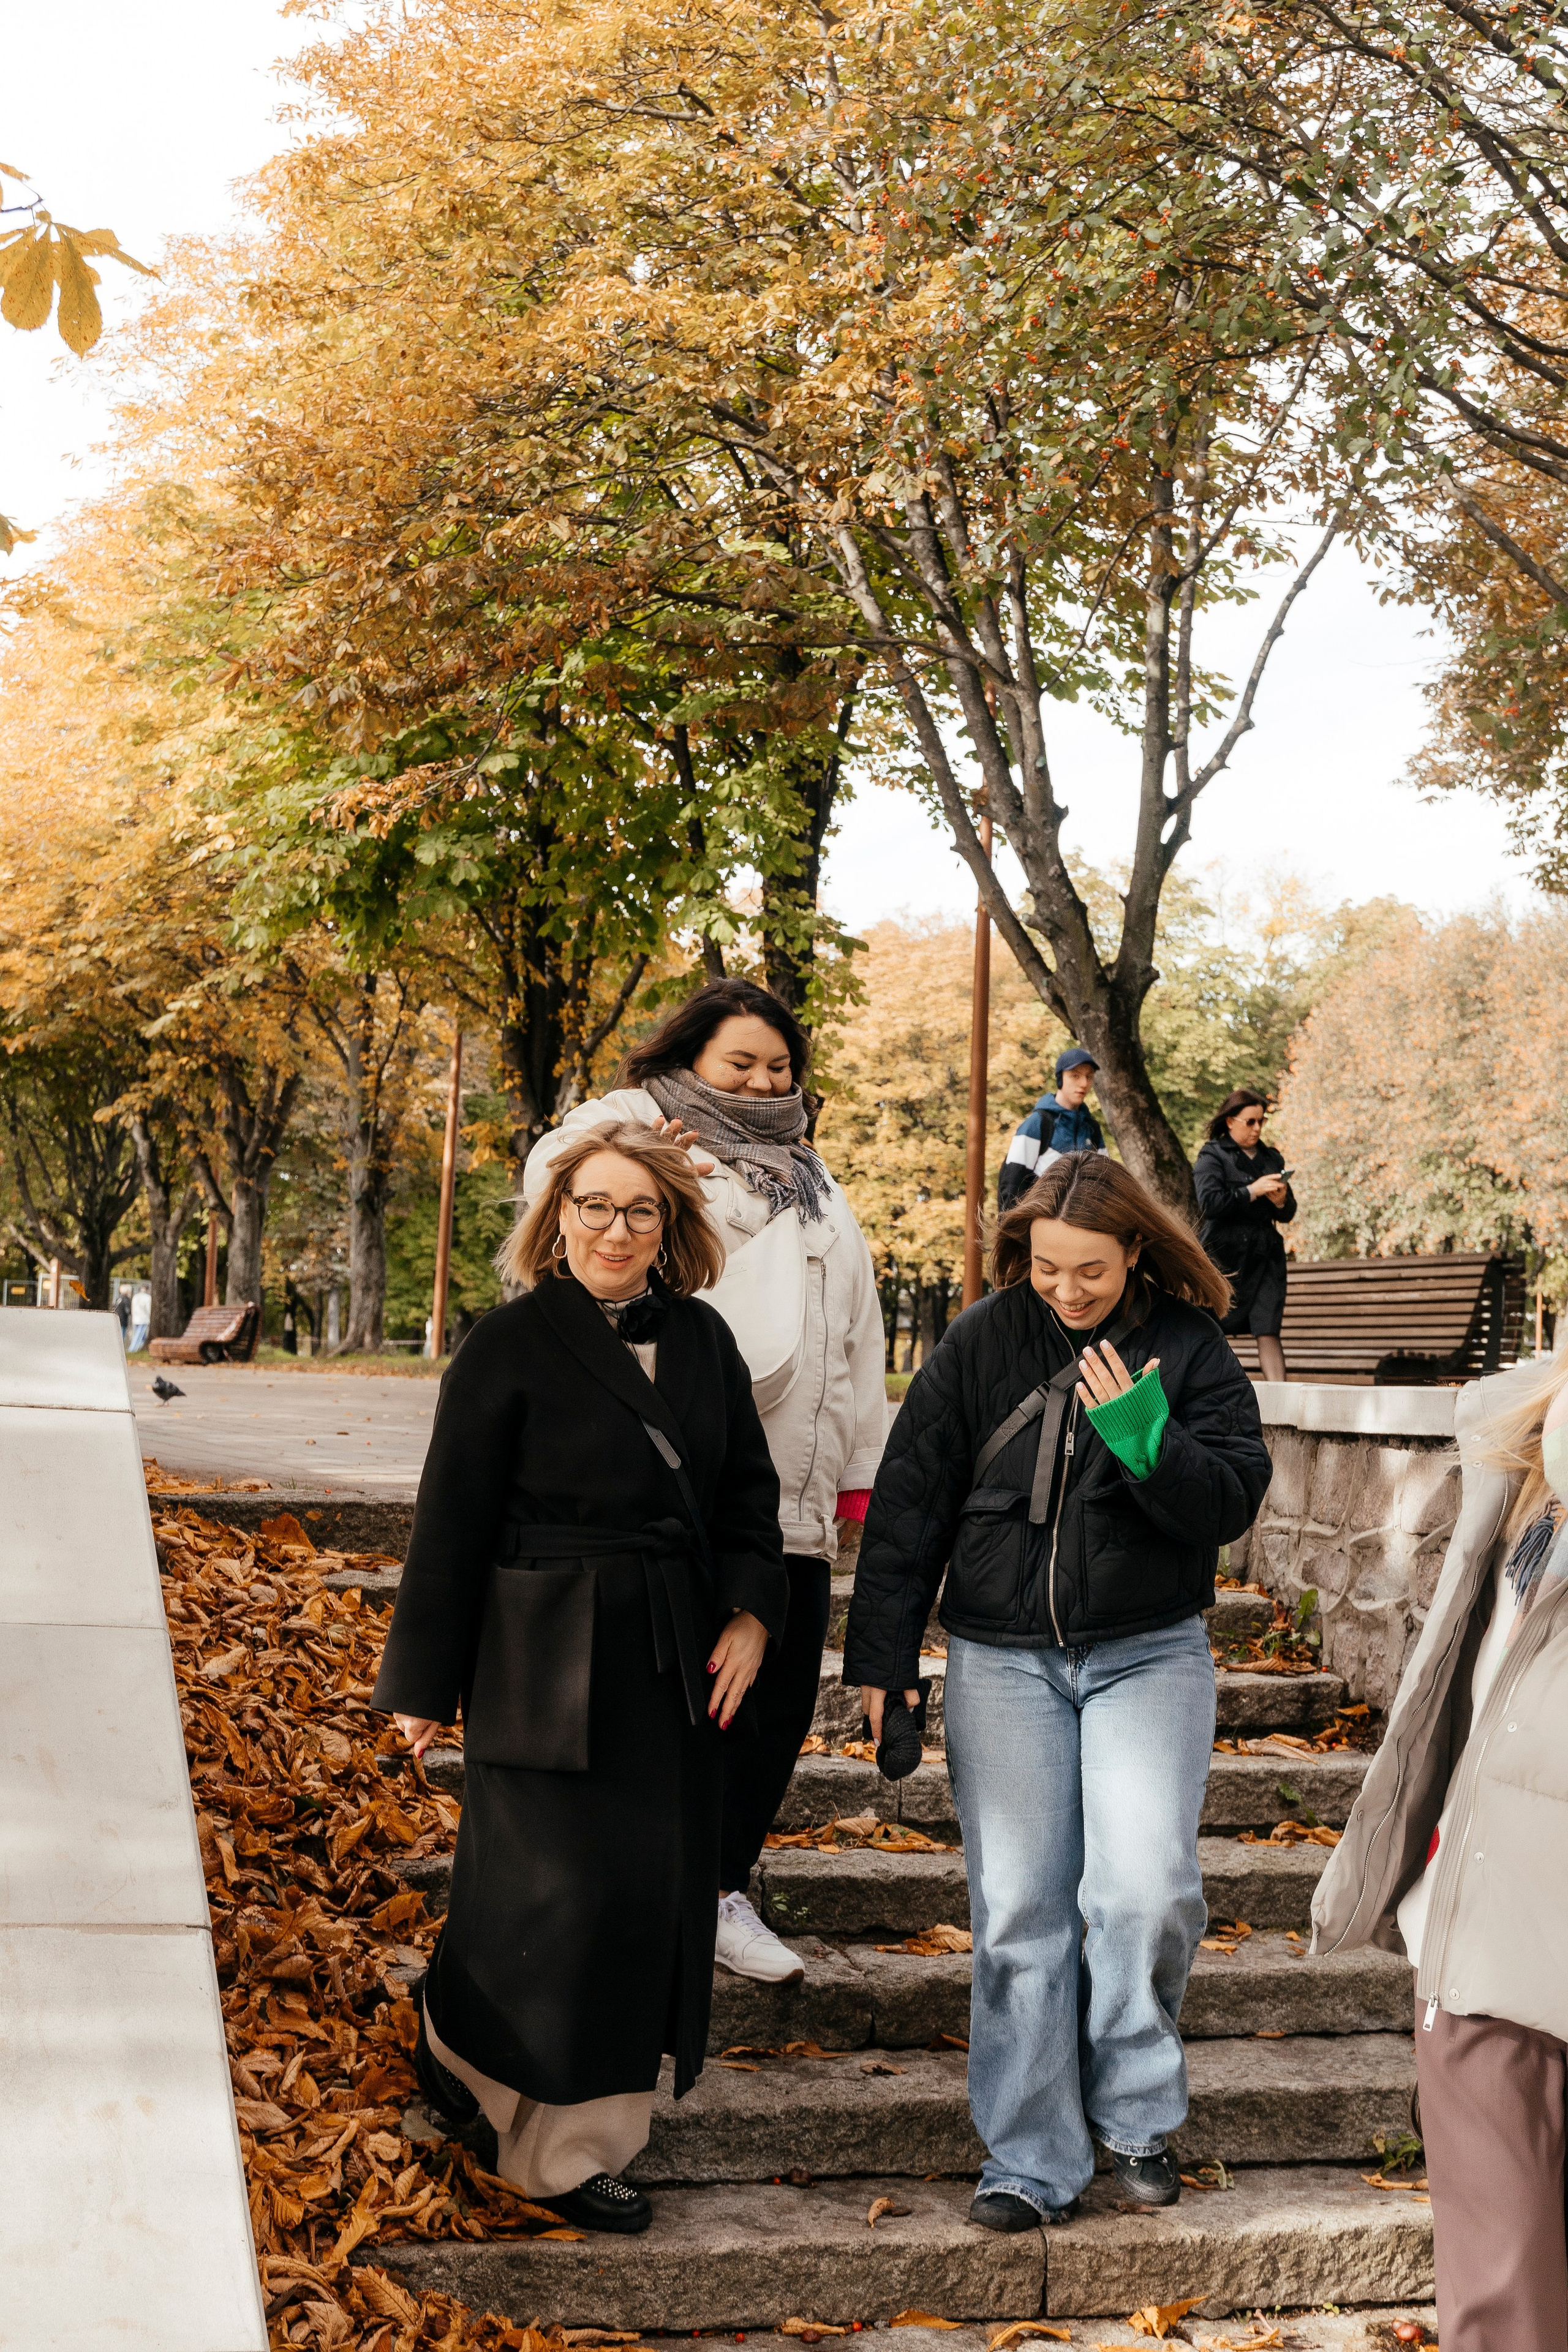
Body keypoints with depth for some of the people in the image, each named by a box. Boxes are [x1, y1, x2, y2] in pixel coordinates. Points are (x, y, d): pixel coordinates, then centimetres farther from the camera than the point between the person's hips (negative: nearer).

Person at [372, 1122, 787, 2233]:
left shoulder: (703, 1339, 8)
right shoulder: (512, 1346, -8)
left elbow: (750, 1491, 14)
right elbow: (454, 1521, -6)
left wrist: (753, 1614, 1)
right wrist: (425, 1682, -5)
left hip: (678, 1667, 6)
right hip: (549, 1664, -6)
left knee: (657, 1889, 8)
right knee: (562, 1888, -3)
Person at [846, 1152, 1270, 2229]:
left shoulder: (1188, 1348, -2)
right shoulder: (982, 1343, -1)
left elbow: (1235, 1500, -6)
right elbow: (909, 1502, 2)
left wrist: (1148, 1443, -23)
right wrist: (882, 1657, -1)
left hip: (1148, 1655, -1)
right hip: (1003, 1662, 1)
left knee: (1148, 1890, -13)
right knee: (1019, 1912, 0)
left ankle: (1136, 2111, 12)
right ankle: (1033, 2163, 10)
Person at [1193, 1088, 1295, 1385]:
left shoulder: (1271, 1158, 18)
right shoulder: (1213, 1155, 3)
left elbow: (1288, 1214, 19)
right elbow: (1209, 1201, -13)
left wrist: (1281, 1201, -3)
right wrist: (1253, 1191, -14)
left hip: (1265, 1255, 4)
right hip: (1224, 1254, -4)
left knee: (1268, 1332, -6)